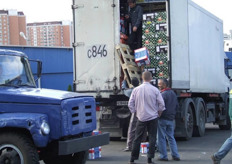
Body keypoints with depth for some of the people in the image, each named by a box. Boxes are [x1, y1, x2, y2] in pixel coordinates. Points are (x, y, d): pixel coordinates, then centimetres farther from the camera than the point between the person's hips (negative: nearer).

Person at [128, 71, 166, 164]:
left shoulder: (136, 90, -2)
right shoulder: (155, 90, -7)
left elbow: (130, 104, 2)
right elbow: (161, 104, -4)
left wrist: (135, 112, 16)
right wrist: (158, 113, 11)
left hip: (141, 117, 2)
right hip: (153, 117, -2)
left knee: (137, 138, 7)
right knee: (152, 138, 5)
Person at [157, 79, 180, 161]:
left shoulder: (163, 94, -15)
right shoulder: (173, 93, 13)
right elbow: (176, 105, 19)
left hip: (163, 119, -8)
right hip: (171, 119, 8)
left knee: (161, 138, 0)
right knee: (171, 137, 14)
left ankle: (163, 156, 2)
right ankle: (175, 155, 11)